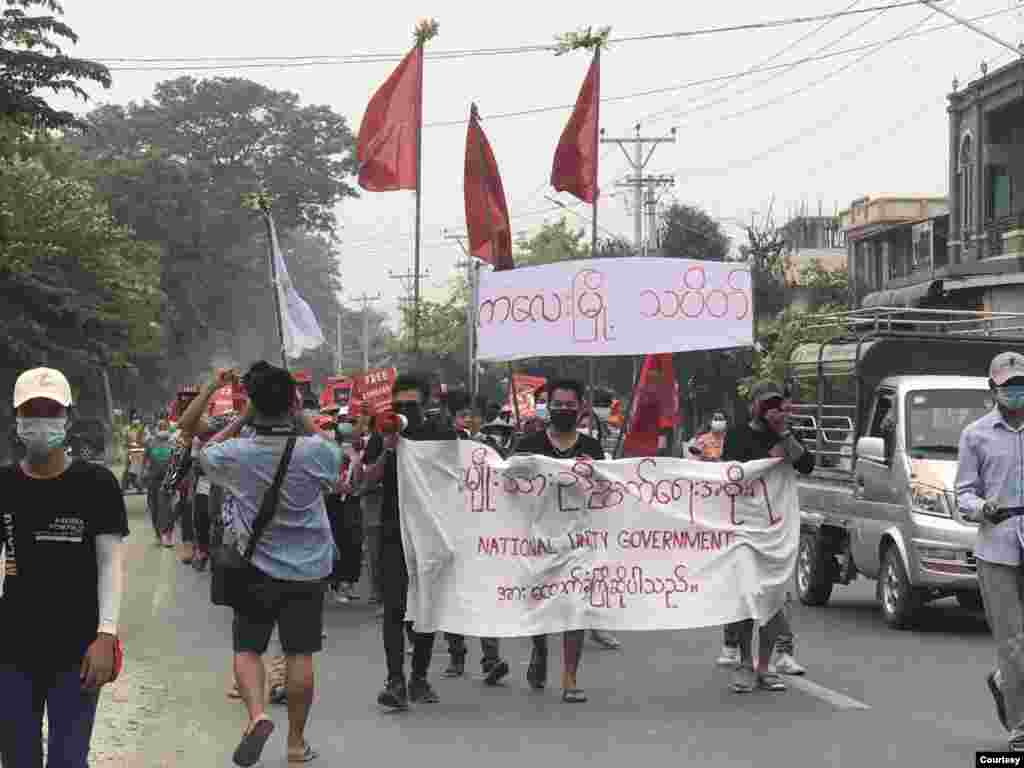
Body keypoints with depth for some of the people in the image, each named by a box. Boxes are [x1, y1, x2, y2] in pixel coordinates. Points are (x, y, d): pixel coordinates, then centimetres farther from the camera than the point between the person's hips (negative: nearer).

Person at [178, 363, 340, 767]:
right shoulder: (314, 452, -14)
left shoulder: (238, 454, -14)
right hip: (307, 568, 0)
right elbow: (334, 456, 10)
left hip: (256, 567, 0)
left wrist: (239, 421, 4)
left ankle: (257, 714, -14)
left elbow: (204, 452, 7)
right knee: (299, 654, 8)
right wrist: (303, 418, 5)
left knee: (247, 649, 11)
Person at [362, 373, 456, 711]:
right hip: (394, 533, -1)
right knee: (395, 607, -8)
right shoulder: (383, 436, 5)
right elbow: (368, 481, -3)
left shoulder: (443, 436, 6)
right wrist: (386, 452, -18)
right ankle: (395, 681, -12)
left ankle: (420, 677, 18)